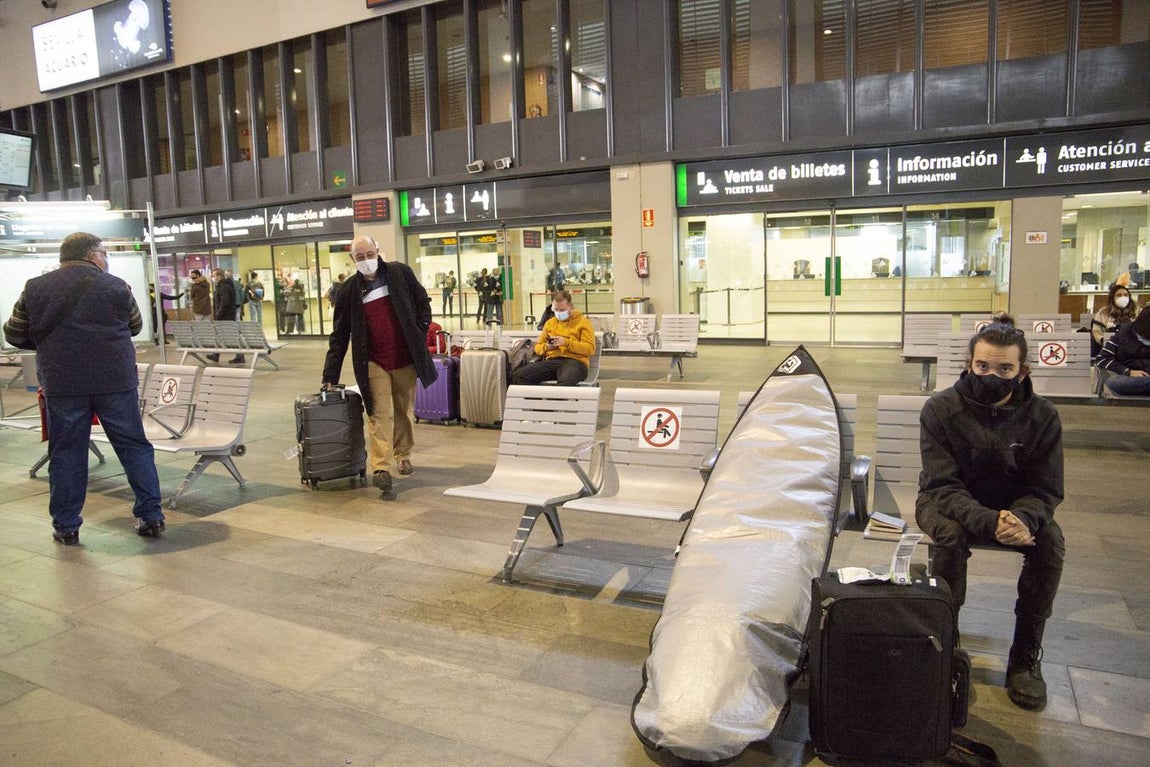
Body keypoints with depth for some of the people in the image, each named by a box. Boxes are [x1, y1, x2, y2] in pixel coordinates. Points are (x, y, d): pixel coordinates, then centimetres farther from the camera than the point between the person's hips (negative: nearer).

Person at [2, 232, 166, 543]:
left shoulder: (35, 288, 4)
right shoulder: (116, 286, 0)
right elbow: (135, 327, 12)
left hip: (62, 383, 1)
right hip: (115, 380, -1)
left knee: (66, 453, 10)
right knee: (134, 447, 7)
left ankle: (66, 526, 15)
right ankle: (150, 517, 8)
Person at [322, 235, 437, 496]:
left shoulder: (400, 273, -1)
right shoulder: (350, 290, 0)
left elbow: (423, 303, 10)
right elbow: (339, 335, 1)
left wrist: (421, 333, -3)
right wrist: (331, 375, -2)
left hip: (406, 358, 1)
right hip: (374, 362, -1)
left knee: (405, 411, 13)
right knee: (380, 414, -10)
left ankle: (403, 455, 31)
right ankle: (381, 468, -13)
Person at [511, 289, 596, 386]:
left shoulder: (583, 322, 8)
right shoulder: (550, 323, 24)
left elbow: (590, 349, -3)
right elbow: (538, 347, 27)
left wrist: (566, 342, -13)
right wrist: (546, 347, 2)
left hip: (574, 361, -5)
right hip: (552, 361, 5)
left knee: (565, 381, -44)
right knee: (518, 375, -21)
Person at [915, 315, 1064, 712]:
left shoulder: (1042, 416, -11)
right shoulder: (941, 409, -18)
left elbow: (1045, 490, -9)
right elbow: (943, 486, -21)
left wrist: (1024, 518, -34)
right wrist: (987, 521, -41)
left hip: (1016, 506, 3)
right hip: (950, 504, -2)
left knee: (1050, 541, -26)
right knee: (952, 534, -34)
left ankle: (1026, 656, -9)